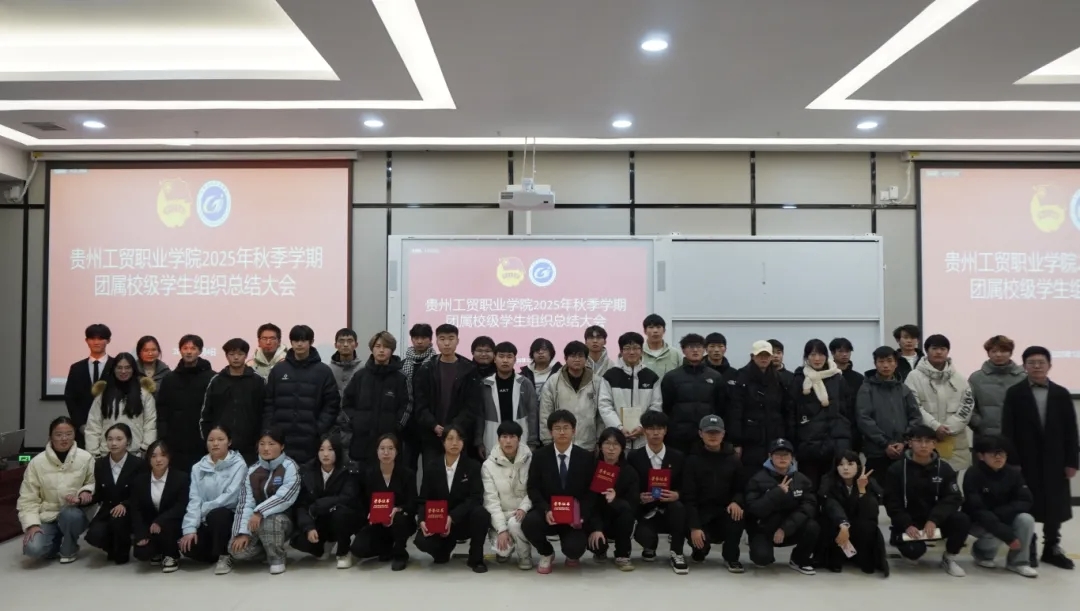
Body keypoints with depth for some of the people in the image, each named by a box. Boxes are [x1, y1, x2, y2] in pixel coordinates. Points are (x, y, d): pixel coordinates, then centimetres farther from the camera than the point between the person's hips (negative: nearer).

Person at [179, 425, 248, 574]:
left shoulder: (238, 464, -8)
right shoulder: (198, 468, 5)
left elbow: (230, 497, -17)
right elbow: (194, 499, -4)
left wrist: (202, 510, -15)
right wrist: (190, 528, -16)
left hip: (229, 516, -4)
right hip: (207, 521, 4)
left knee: (216, 514, -36)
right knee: (189, 547, -23)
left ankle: (225, 556, -12)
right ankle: (216, 552, 10)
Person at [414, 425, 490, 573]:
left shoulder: (473, 466, -4)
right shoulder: (431, 467, 1)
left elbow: (476, 498, -15)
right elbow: (423, 500, 0)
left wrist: (452, 517, -27)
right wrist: (423, 520, -22)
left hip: (463, 520, -1)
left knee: (481, 513, -34)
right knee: (421, 541, -29)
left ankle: (476, 558, -9)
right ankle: (445, 546, 11)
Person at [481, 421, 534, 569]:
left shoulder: (529, 460, -8)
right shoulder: (489, 465, -8)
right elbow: (491, 500, -11)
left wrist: (523, 508, -23)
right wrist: (502, 529, -19)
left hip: (521, 513, 0)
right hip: (500, 515, 1)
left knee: (514, 523, -33)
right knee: (502, 549, -22)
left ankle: (525, 555, -3)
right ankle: (507, 549, 17)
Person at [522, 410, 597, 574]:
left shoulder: (586, 457, -2)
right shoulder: (540, 455, -1)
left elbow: (592, 491, -1)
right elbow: (533, 488, -4)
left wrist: (581, 515, -17)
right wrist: (546, 510, -21)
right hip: (548, 513, 1)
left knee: (574, 548, -27)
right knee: (528, 523, -30)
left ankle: (572, 553, 18)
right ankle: (546, 554, 4)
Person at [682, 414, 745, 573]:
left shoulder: (734, 460, 2)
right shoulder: (693, 460, -6)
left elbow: (742, 488, 5)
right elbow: (688, 497, -11)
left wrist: (736, 502, -20)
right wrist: (694, 527, -21)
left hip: (725, 511, 2)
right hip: (700, 512, -2)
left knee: (738, 513, -32)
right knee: (700, 542, -28)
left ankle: (731, 556, -8)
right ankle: (700, 551, 14)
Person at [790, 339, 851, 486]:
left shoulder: (837, 378, 10)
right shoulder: (799, 380, 4)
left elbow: (848, 409, 13)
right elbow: (793, 412, 3)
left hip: (837, 439, 1)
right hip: (809, 441, -1)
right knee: (809, 485, 0)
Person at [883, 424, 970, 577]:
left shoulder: (944, 468, 0)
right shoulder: (897, 469, -6)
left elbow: (953, 499, -8)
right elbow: (892, 503, -7)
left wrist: (934, 520, -23)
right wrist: (906, 525, -22)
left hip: (934, 521, 3)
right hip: (908, 522, -3)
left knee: (962, 520, -25)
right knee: (914, 550, -30)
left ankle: (949, 558, 0)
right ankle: (898, 539, 9)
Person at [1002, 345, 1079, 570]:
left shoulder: (1061, 394, 5)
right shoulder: (1014, 393, -2)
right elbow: (1008, 430, -5)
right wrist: (1011, 460, -11)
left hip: (1054, 460, 2)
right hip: (1026, 460, -2)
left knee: (1055, 505, 9)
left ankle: (1052, 548, 24)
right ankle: (1026, 548, 15)